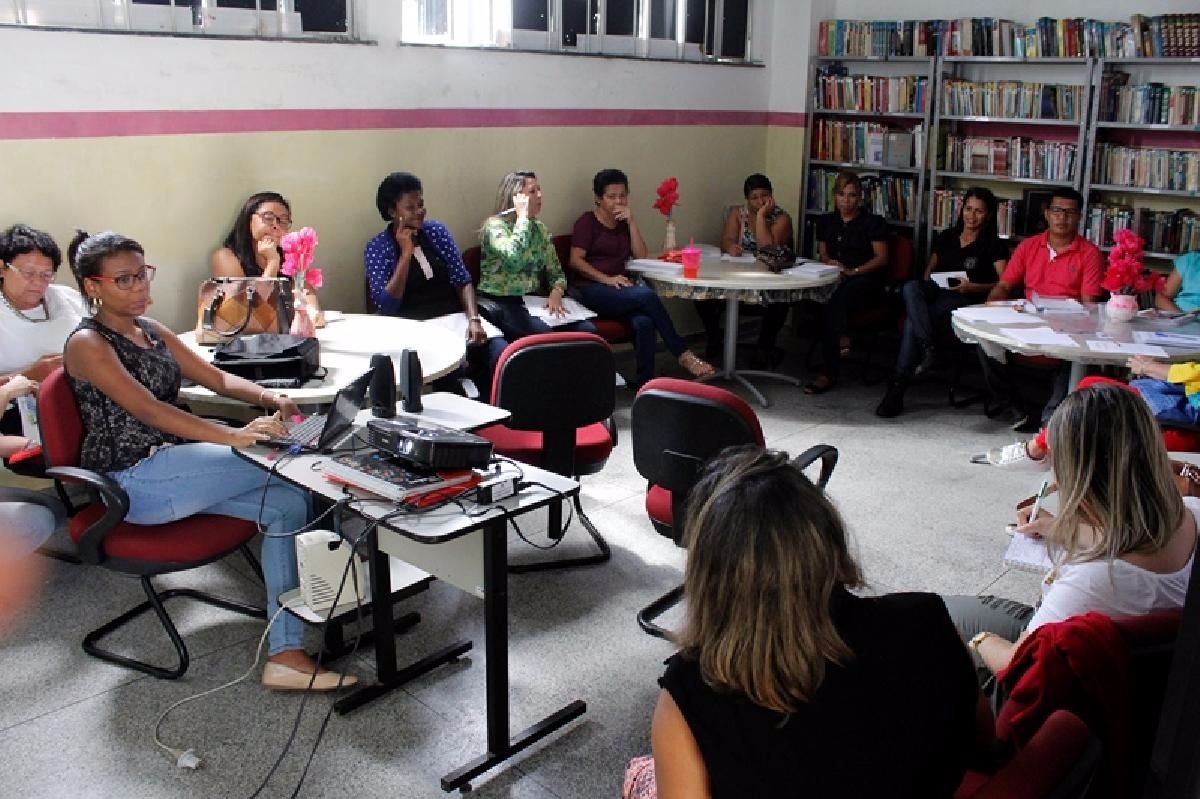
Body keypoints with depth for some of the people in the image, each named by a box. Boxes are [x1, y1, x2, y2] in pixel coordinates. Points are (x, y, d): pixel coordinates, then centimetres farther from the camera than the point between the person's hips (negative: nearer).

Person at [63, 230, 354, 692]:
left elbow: (218, 379, 13)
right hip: (133, 480, -8)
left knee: (288, 503, -15)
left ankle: (286, 656, -16)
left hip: (173, 467, 8)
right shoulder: (87, 344, -9)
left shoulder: (151, 332, 15)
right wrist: (234, 436, -36)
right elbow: (147, 409, -23)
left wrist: (267, 398, -10)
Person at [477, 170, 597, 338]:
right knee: (544, 333, -34)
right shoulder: (495, 224, -9)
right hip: (501, 303, -6)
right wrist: (523, 216, -18)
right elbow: (513, 257, -30)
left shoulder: (540, 227, 12)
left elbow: (556, 270, 14)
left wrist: (556, 293, -9)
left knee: (587, 329, -16)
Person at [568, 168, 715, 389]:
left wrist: (631, 222, -2)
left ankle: (645, 381, -31)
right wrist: (607, 279, -20)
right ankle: (683, 354, -24)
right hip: (591, 290, -5)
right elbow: (575, 261, -9)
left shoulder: (624, 223, 19)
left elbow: (641, 256, 7)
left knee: (643, 322, -31)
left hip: (619, 290, 5)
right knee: (646, 294, -30)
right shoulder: (587, 222, 2)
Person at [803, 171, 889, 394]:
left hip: (866, 279, -4)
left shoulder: (873, 222, 8)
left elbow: (882, 258, 1)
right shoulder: (826, 222, 22)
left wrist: (854, 271, -13)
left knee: (836, 300, -37)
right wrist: (830, 262, 0)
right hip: (834, 278, 4)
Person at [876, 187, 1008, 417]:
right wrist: (927, 282, 7)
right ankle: (927, 348, -44)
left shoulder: (994, 245, 9)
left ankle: (897, 388, -34)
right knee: (910, 287, -33)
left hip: (964, 301, -5)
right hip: (934, 293, 5)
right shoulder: (946, 237, 25)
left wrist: (973, 287, -17)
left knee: (912, 319, -32)